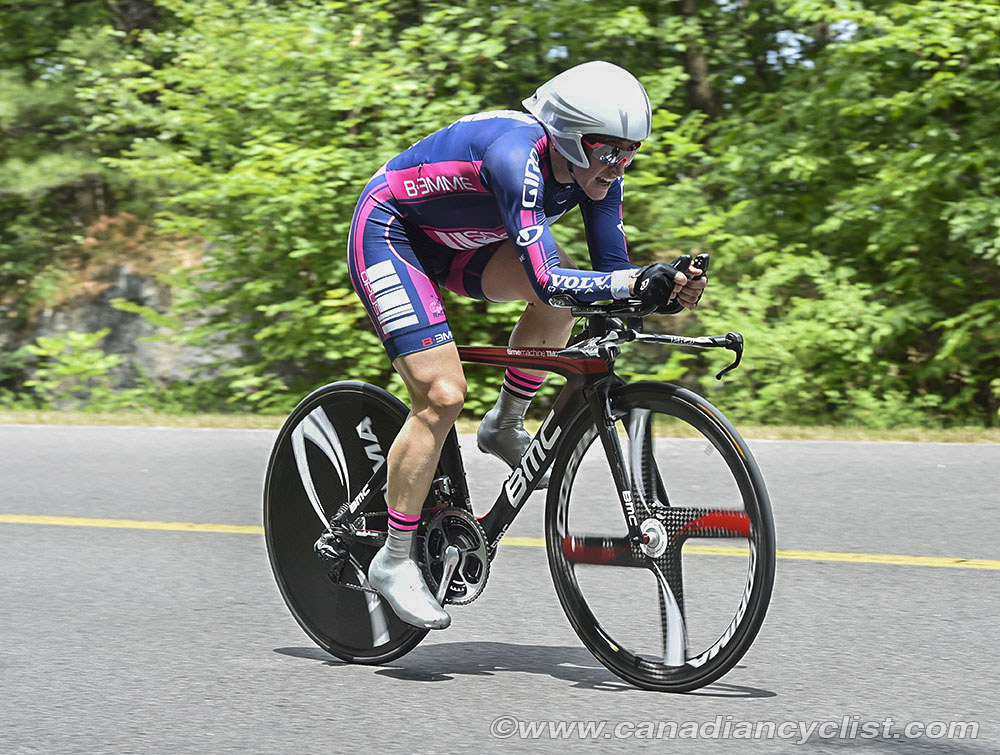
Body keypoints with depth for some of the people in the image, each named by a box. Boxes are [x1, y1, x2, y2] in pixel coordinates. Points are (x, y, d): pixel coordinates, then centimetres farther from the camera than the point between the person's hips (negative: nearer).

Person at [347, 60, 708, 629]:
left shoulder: (597, 170, -13)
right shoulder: (518, 156, -36)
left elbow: (611, 268, -12)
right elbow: (545, 279, -42)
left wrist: (667, 289, -31)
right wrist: (638, 282, -51)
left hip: (454, 240, 8)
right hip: (387, 234, -8)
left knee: (565, 291, -13)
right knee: (443, 395, -17)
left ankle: (506, 427, 7)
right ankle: (394, 562, -5)